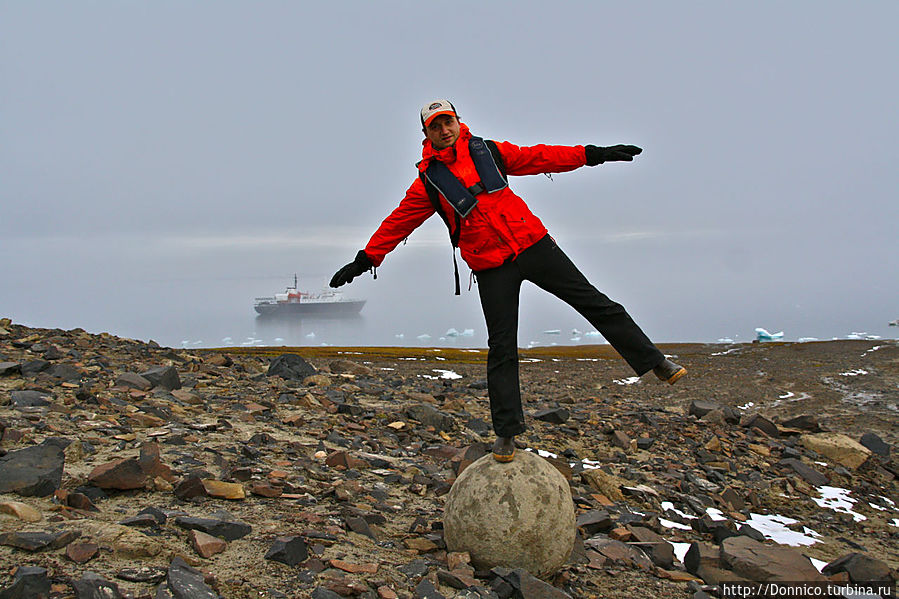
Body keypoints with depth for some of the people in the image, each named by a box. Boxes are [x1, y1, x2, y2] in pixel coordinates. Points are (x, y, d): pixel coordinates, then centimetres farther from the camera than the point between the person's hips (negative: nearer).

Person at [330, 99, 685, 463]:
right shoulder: (428, 181, 4)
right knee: (502, 350, -2)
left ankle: (654, 362, 13)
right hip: (491, 269, -2)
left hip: (533, 244, 2)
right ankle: (506, 432, 7)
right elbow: (397, 223, 9)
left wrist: (593, 155, 8)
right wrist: (364, 261, 8)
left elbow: (541, 158, 11)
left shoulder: (489, 152, 8)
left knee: (594, 303, 2)